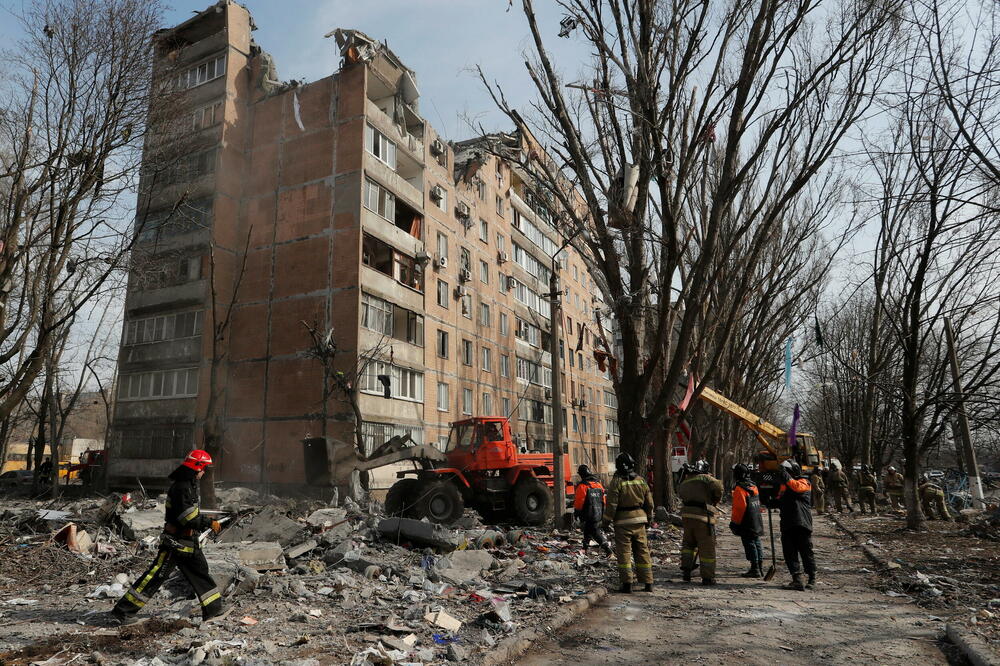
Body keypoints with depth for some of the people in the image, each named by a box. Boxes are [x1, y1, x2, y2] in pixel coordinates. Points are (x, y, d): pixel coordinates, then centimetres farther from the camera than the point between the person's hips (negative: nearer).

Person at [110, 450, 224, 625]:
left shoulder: (190, 485, 12)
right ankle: (121, 612, 5)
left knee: (201, 572, 13)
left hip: (189, 541, 10)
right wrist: (209, 523, -17)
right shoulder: (181, 487, -20)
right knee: (156, 575, -6)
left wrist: (207, 523, 11)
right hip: (176, 540, -10)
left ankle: (214, 611, 21)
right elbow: (187, 516, -25)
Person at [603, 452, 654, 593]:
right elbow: (649, 503, 10)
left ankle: (627, 584, 2)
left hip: (623, 521, -5)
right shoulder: (641, 480, 5)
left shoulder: (617, 481, -11)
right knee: (643, 552, 11)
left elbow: (611, 504, -12)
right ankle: (648, 583, 14)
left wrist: (607, 520, -3)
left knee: (624, 553, 2)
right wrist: (649, 518, 22)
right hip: (639, 520, 5)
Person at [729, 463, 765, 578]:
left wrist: (734, 522, -14)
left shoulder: (740, 488, -17)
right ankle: (760, 568, 22)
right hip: (757, 522, 9)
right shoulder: (754, 486, 10)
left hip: (746, 524, -8)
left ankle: (755, 569, 1)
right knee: (757, 543, 15)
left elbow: (739, 507, -21)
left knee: (749, 544, -2)